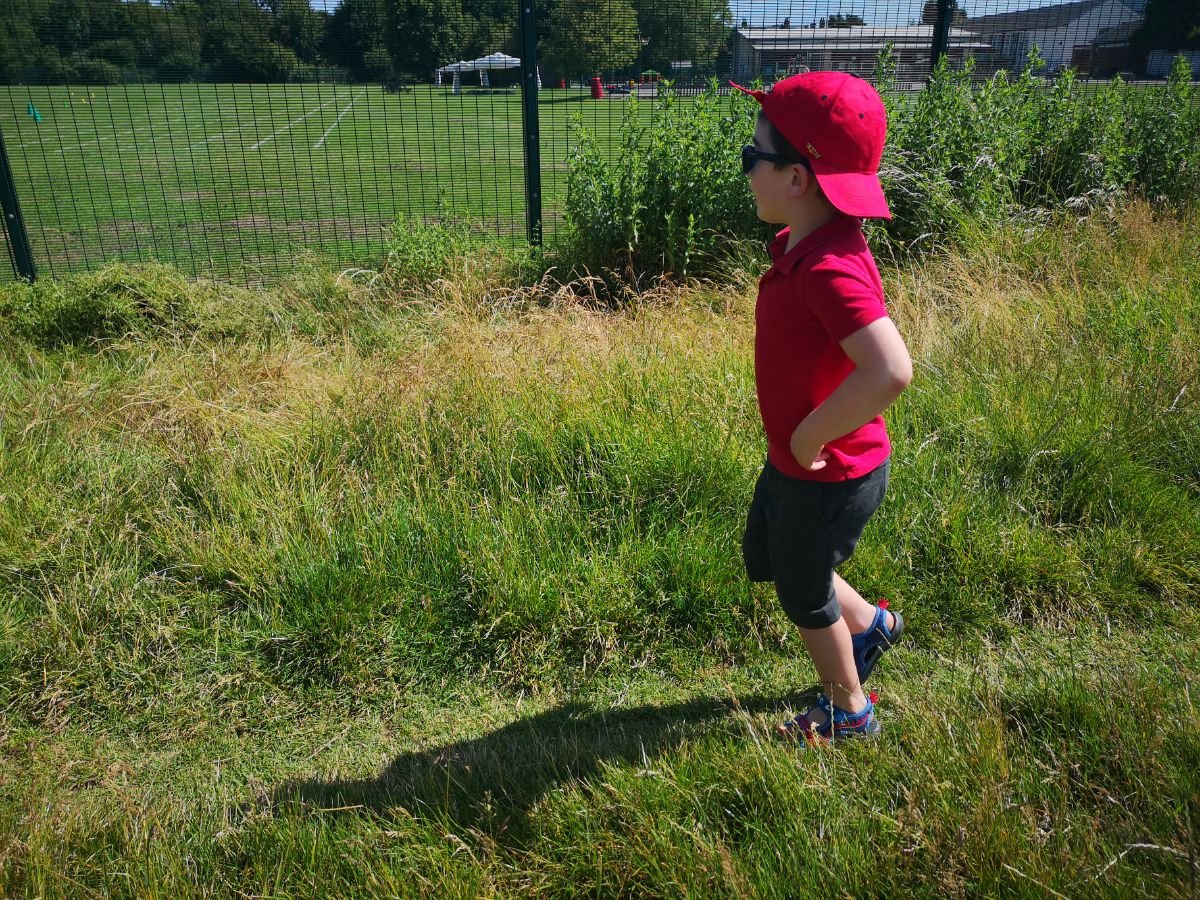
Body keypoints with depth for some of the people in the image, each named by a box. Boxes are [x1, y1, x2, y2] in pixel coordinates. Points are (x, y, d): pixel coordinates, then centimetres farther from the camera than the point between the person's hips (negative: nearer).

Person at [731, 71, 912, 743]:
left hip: (827, 476, -9)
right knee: (766, 559, 29)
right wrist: (797, 442, 11)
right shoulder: (800, 244, -1)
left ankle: (849, 714, 41)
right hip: (793, 460, 9)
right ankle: (870, 623, 48)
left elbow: (891, 372, -44)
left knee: (805, 595, 14)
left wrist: (809, 439, -30)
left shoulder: (829, 269, -32)